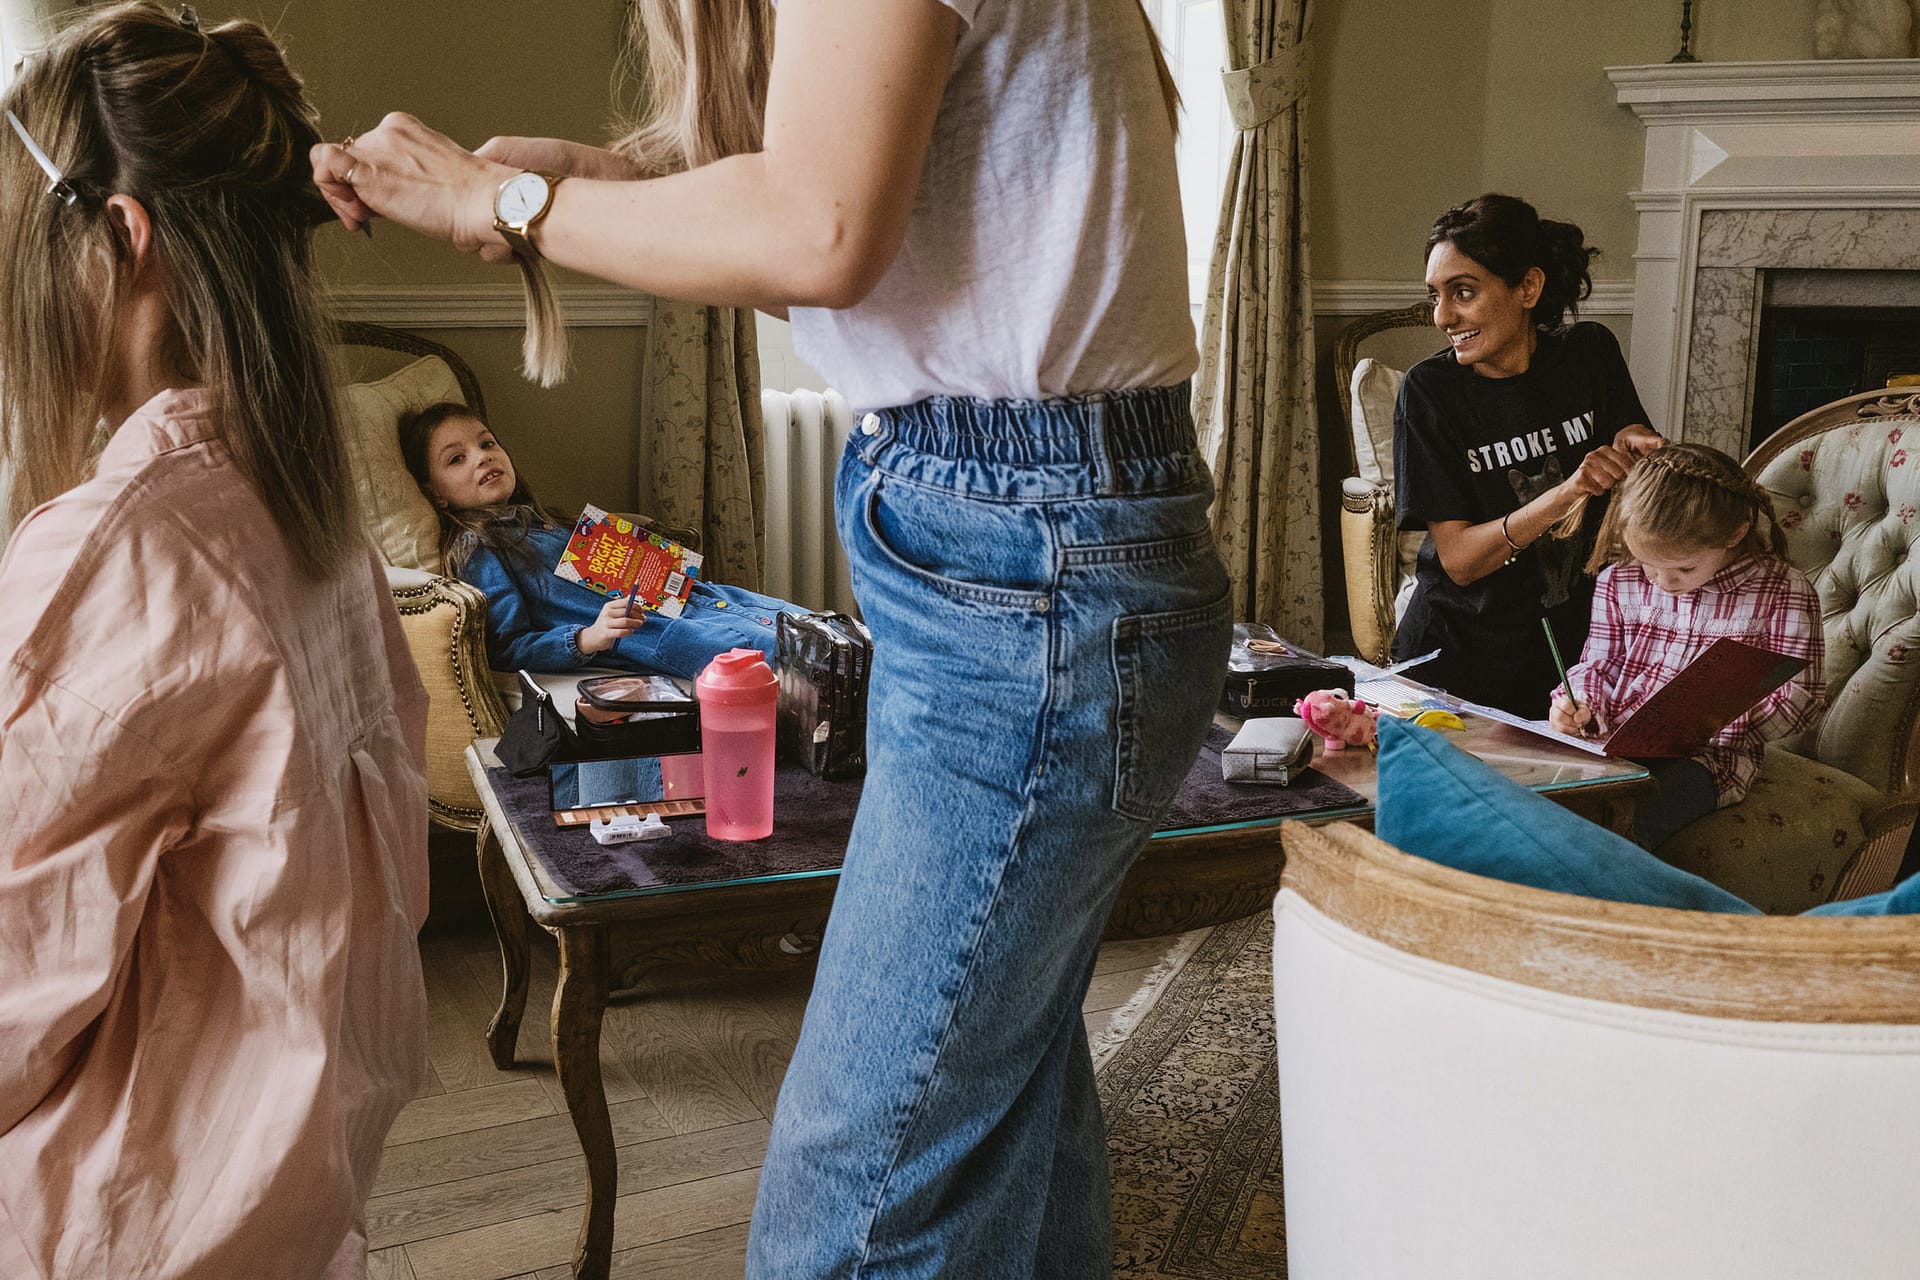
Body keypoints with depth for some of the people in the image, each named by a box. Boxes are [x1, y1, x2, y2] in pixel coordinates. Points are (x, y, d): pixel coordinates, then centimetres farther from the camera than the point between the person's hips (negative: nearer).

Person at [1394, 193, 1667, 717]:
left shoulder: (1590, 354, -1)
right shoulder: (1430, 389, -10)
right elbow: (1457, 560, -14)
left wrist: (1632, 447, -18)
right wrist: (1565, 494, -27)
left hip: (1576, 638, 2)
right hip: (1459, 653, -2)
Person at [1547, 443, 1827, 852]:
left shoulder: (1781, 593, -4)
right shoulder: (1619, 581, 8)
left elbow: (1801, 697, -3)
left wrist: (1725, 719, -20)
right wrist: (1578, 703, -6)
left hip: (1709, 756, -4)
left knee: (1631, 818, -34)